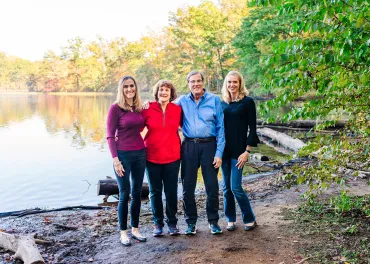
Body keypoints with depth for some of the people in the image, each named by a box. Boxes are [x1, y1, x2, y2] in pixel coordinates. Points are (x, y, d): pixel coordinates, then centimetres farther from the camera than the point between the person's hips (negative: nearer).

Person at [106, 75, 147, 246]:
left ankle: (135, 229, 23)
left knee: (137, 193, 10)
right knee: (124, 194, 2)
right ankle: (123, 232, 15)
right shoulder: (115, 108, -8)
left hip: (140, 153, 5)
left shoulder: (140, 107, 7)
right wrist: (115, 159, -14)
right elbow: (110, 136, -9)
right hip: (123, 155, -5)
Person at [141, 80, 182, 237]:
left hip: (172, 157, 1)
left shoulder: (177, 109, -1)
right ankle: (158, 223, 24)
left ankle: (172, 222, 24)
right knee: (155, 191, 10)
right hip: (152, 157, -1)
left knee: (171, 191, 7)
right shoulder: (148, 109, -5)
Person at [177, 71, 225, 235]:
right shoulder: (183, 101, 6)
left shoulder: (214, 100, 1)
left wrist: (219, 152, -6)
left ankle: (213, 221, 21)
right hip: (189, 146, 2)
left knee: (212, 186, 3)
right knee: (188, 187, 6)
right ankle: (191, 222, 21)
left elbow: (220, 127, 0)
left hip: (209, 145, -1)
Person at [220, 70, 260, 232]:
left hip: (238, 150, -5)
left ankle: (250, 219, 13)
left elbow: (252, 129, -6)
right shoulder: (223, 103, 10)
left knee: (236, 187, -7)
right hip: (224, 150, 5)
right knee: (226, 187, 9)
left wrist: (247, 151, -11)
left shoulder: (247, 102, -4)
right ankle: (230, 220, 22)